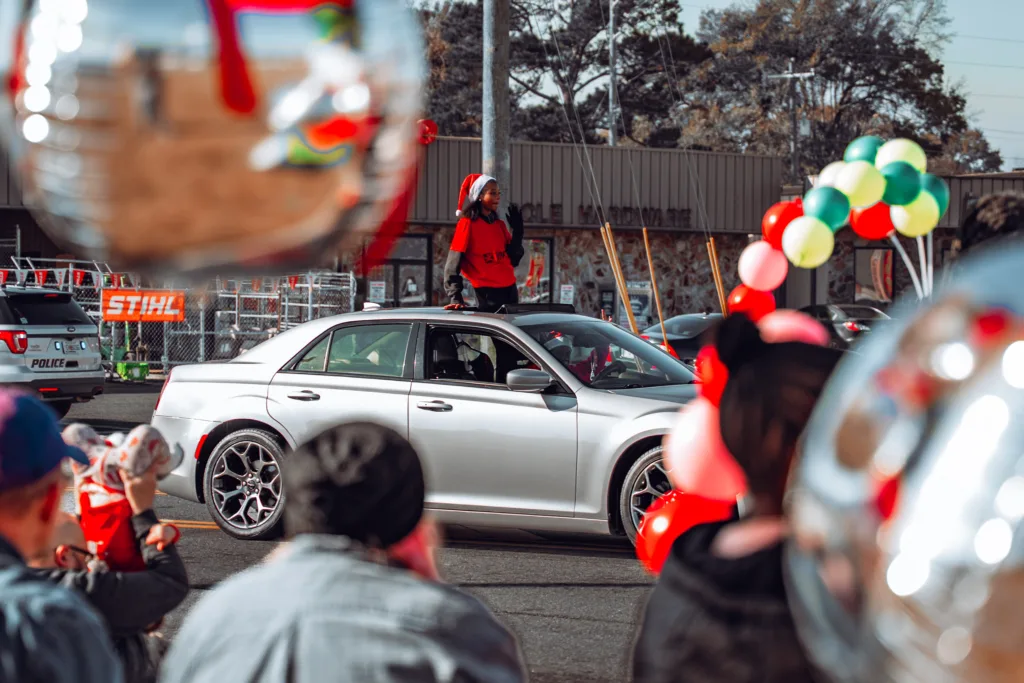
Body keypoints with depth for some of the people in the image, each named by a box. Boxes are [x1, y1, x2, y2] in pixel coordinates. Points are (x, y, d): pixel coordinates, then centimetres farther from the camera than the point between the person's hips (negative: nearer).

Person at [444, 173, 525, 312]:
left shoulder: (500, 225, 13)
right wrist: (455, 298, -20)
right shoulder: (467, 224, -5)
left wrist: (517, 231, 0)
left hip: (510, 290, 6)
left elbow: (513, 259, 10)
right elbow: (453, 264, -10)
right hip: (487, 293, -6)